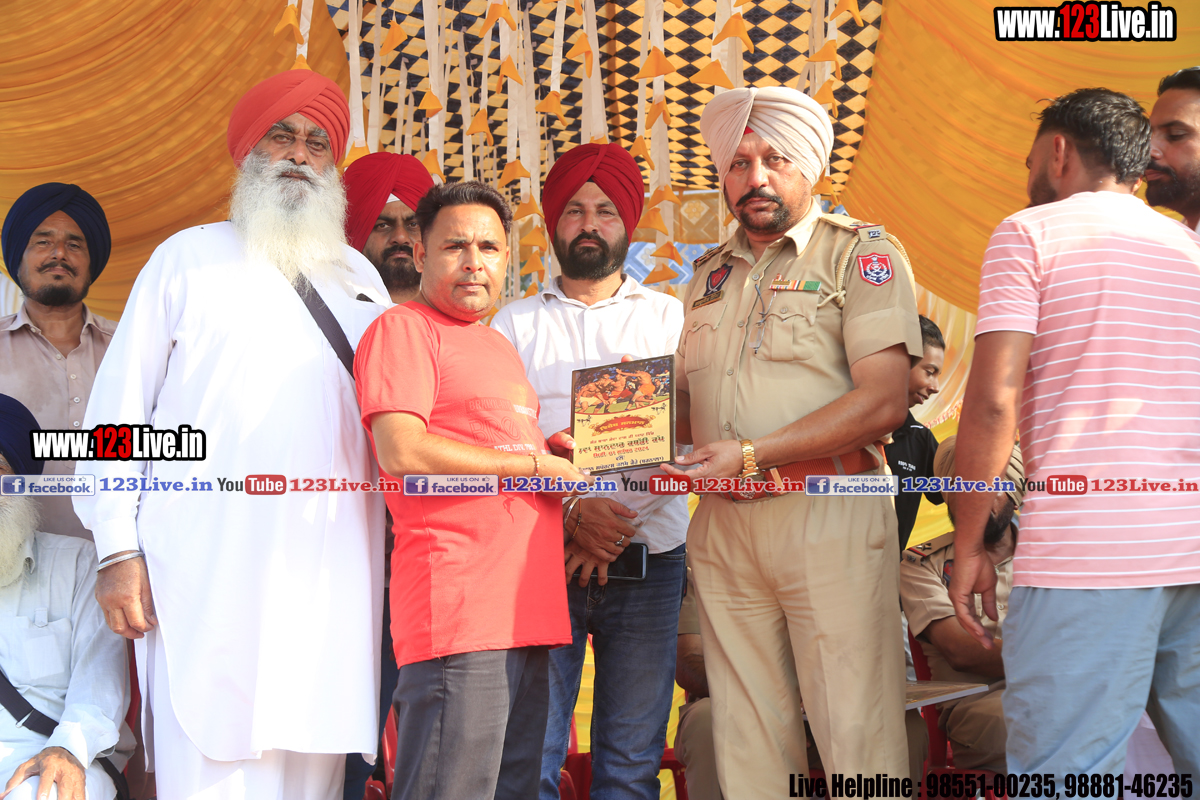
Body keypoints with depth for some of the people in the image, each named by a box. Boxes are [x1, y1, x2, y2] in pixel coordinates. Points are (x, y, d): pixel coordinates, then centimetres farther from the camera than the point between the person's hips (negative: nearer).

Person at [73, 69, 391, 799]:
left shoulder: (359, 277, 21)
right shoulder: (189, 258, 11)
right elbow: (120, 407, 6)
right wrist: (118, 548, -3)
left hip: (332, 572, 3)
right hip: (206, 568, -3)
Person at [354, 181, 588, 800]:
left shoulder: (499, 346, 25)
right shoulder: (403, 328, -3)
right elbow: (402, 452, -16)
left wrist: (548, 449, 11)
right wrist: (536, 464, -9)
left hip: (527, 606, 9)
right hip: (458, 609, -9)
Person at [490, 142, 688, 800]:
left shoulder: (670, 318, 14)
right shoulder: (515, 323, 13)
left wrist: (613, 528, -9)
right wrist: (573, 510, -13)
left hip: (648, 557, 1)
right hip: (542, 558, 0)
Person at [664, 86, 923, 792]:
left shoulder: (862, 254, -1)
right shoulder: (710, 274, 19)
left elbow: (883, 401, -12)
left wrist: (750, 455, -17)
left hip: (830, 517, -5)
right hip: (723, 526, 5)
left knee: (857, 735, -3)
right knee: (748, 737, 9)